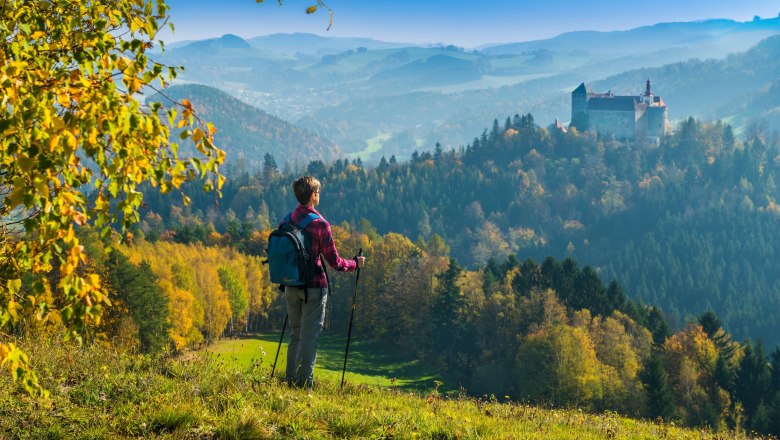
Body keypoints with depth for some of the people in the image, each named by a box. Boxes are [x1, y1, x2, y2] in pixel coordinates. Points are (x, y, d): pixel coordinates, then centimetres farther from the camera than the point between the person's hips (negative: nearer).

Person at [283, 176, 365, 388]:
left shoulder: (286, 221, 3)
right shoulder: (319, 224, -14)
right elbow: (334, 262, -11)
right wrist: (355, 263, 7)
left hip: (291, 286, 6)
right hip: (313, 287, -6)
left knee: (296, 334, 16)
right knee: (310, 335, 0)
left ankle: (291, 380, 17)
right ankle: (304, 383, -1)